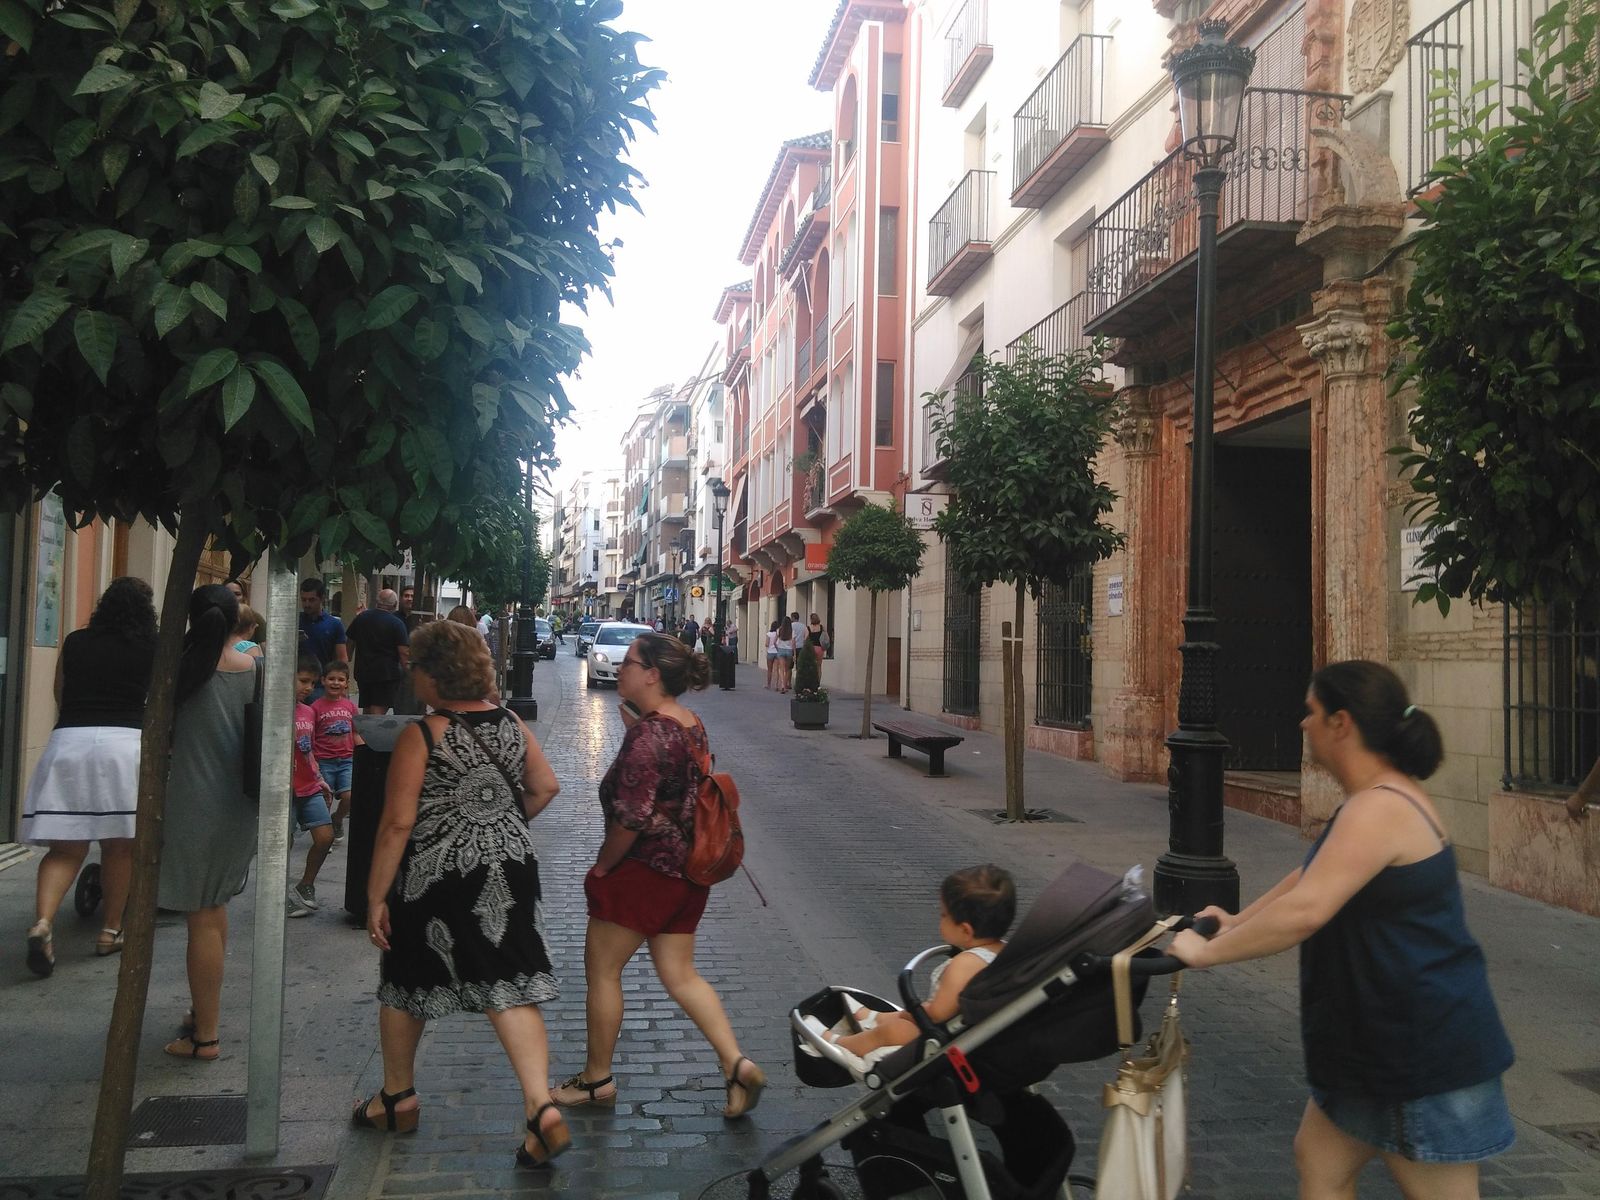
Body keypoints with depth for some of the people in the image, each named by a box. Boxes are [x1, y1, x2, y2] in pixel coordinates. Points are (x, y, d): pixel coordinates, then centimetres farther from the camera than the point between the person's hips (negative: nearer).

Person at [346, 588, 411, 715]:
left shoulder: (361, 617, 6)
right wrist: (405, 669, -2)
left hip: (362, 671, 5)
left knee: (366, 711, 17)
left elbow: (350, 641, 14)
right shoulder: (397, 624, -10)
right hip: (387, 672, -5)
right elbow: (403, 652, -11)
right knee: (378, 711, -8)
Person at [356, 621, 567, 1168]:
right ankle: (541, 1107, -11)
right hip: (510, 870, 4)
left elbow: (398, 824, -15)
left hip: (438, 877, -4)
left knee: (405, 983, 18)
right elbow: (546, 786, 10)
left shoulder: (421, 736, -14)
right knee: (510, 988, 2)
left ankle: (397, 1097, 35)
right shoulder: (510, 725, 2)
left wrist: (376, 897, -8)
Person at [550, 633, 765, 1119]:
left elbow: (632, 817, -26)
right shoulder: (691, 724, 6)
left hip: (643, 872, -9)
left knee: (601, 969, 9)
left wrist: (602, 867, -10)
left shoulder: (648, 735, -22)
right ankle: (737, 1065, 8)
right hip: (687, 872, 9)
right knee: (680, 974, 16)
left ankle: (596, 1079, 23)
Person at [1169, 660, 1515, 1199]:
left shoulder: (1379, 809, -26)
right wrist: (1238, 921, 21)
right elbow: (1314, 874, 21)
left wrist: (1207, 952, -25)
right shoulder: (1382, 797, 9)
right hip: (1382, 1039, 10)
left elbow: (1304, 910, -35)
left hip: (1426, 1052, -10)